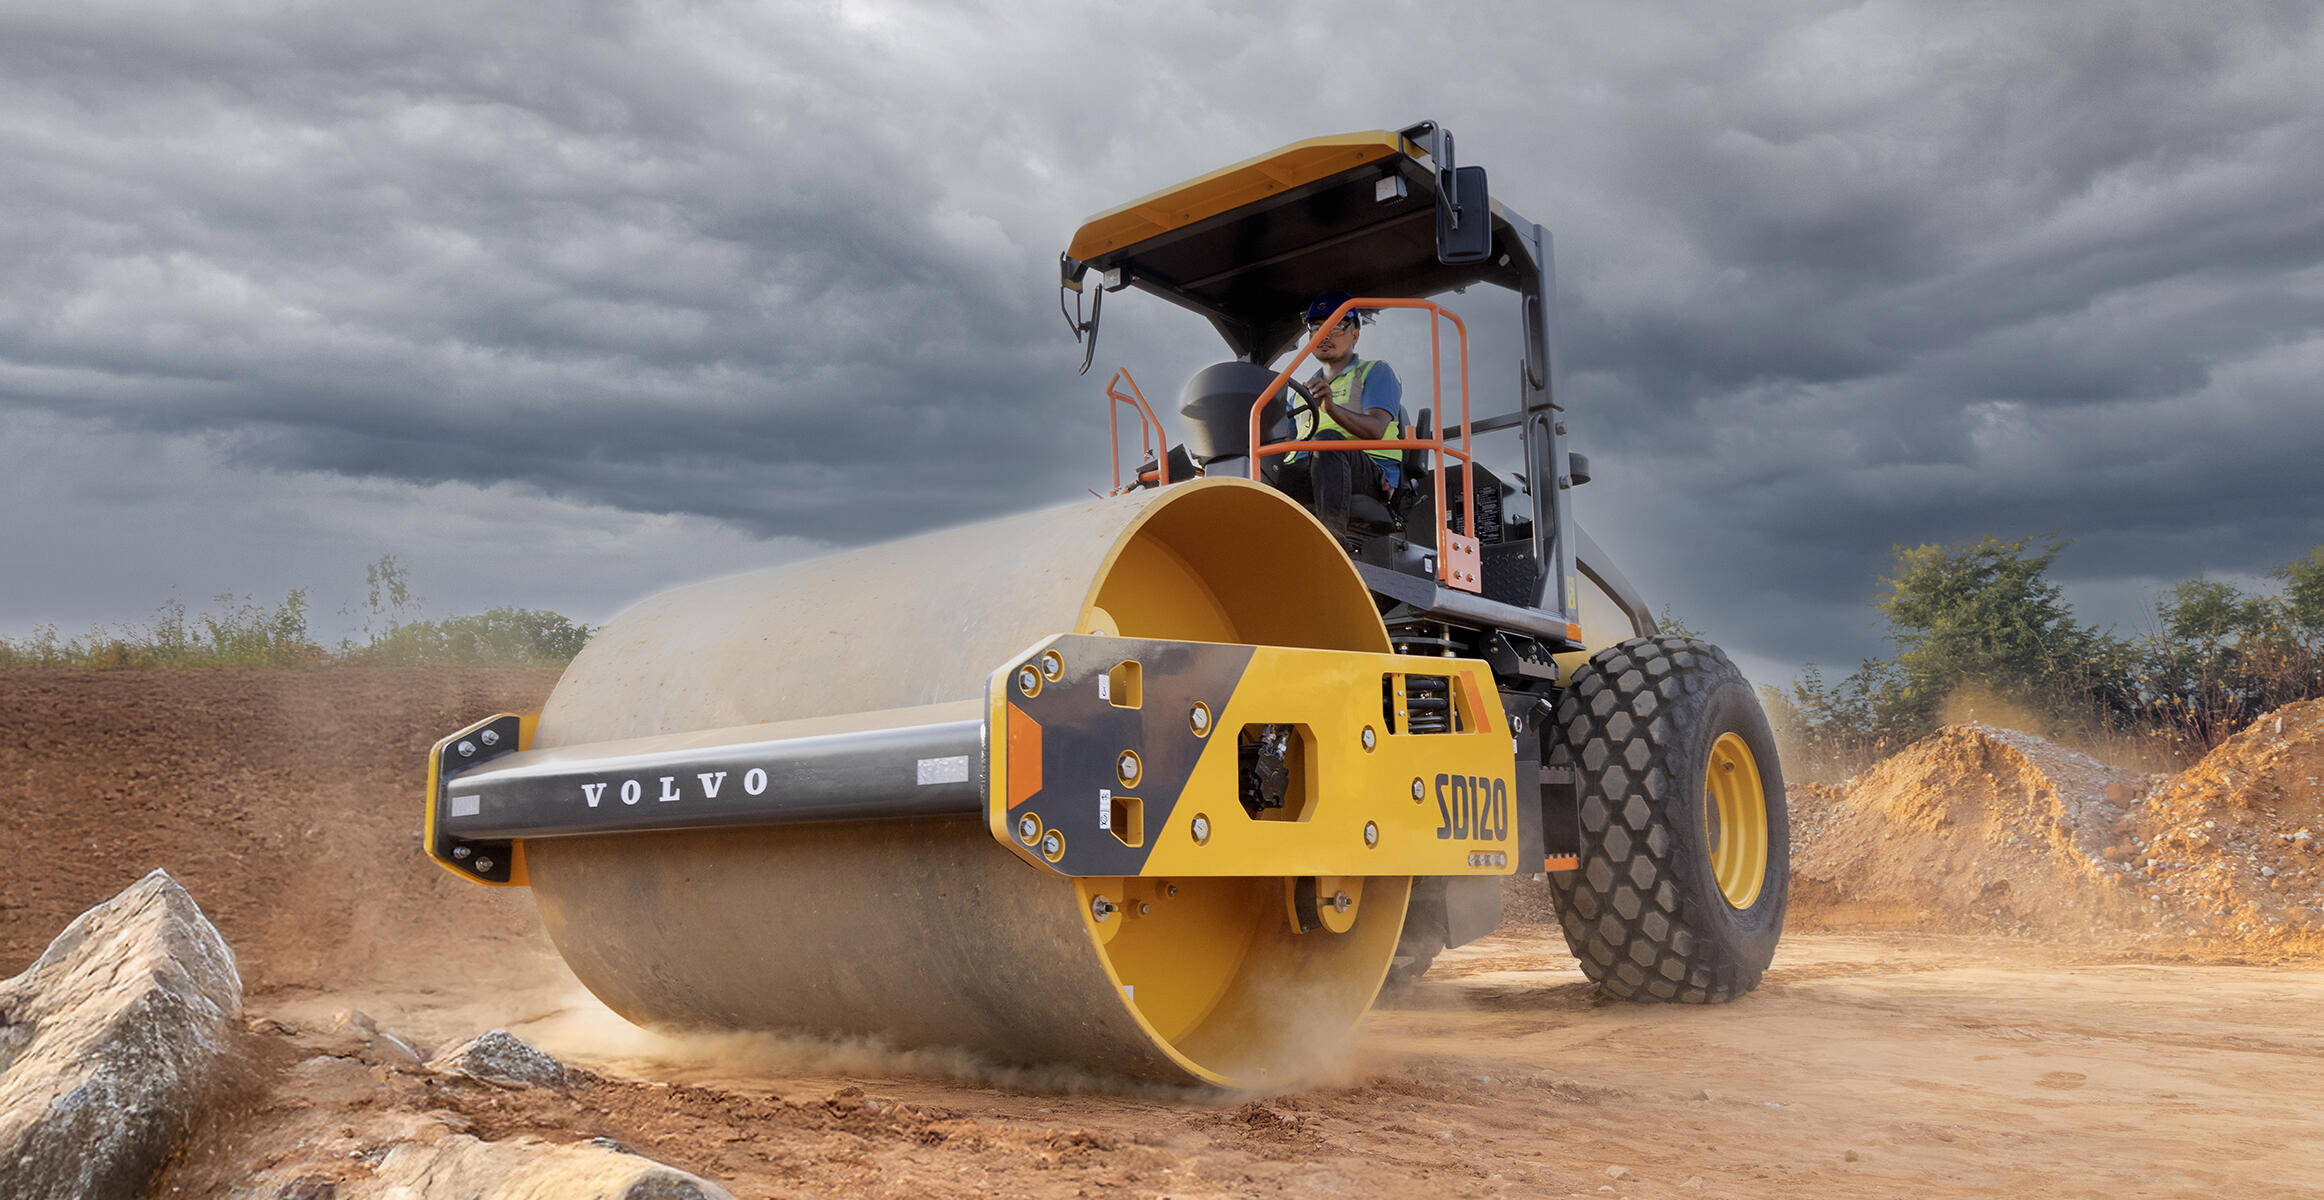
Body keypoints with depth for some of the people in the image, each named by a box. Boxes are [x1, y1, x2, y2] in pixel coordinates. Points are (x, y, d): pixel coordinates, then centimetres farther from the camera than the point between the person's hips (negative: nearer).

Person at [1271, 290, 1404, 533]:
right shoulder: (1301, 393, 34)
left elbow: (1375, 430, -5)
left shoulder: (1375, 372, 16)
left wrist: (1332, 408, -25)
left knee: (1327, 439, -38)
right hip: (1302, 475, 5)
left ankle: (1333, 537, -53)